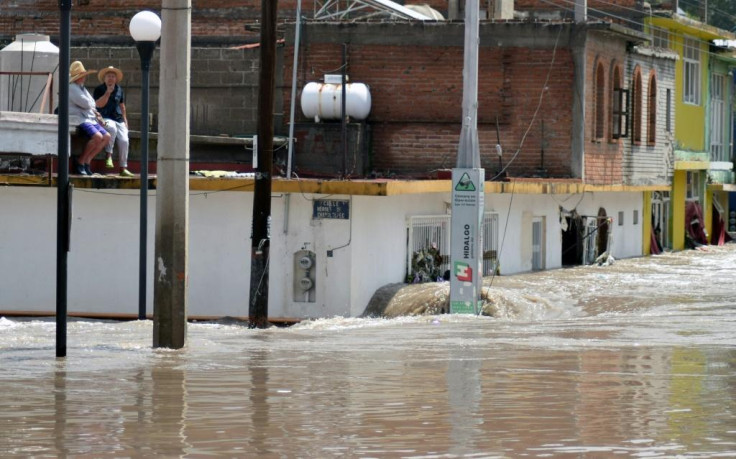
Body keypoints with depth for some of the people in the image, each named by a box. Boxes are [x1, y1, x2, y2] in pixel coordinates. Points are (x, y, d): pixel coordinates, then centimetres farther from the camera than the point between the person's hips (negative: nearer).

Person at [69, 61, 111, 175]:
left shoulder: (82, 88, 24)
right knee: (97, 136, -28)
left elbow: (91, 105, 27)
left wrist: (96, 114, 8)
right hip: (79, 119, -10)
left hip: (90, 118, 10)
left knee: (106, 137, -5)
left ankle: (87, 161, -3)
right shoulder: (71, 88, -8)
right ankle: (81, 161, -14)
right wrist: (93, 109, 5)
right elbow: (85, 103, -16)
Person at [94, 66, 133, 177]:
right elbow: (99, 104, -11)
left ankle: (123, 168, -7)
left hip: (118, 119, 5)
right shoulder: (99, 90, 3)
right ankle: (109, 155, -28)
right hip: (105, 118, -5)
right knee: (112, 128, -39)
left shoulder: (119, 90, 17)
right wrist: (108, 92, -16)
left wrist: (125, 121, 21)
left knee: (124, 141, -14)